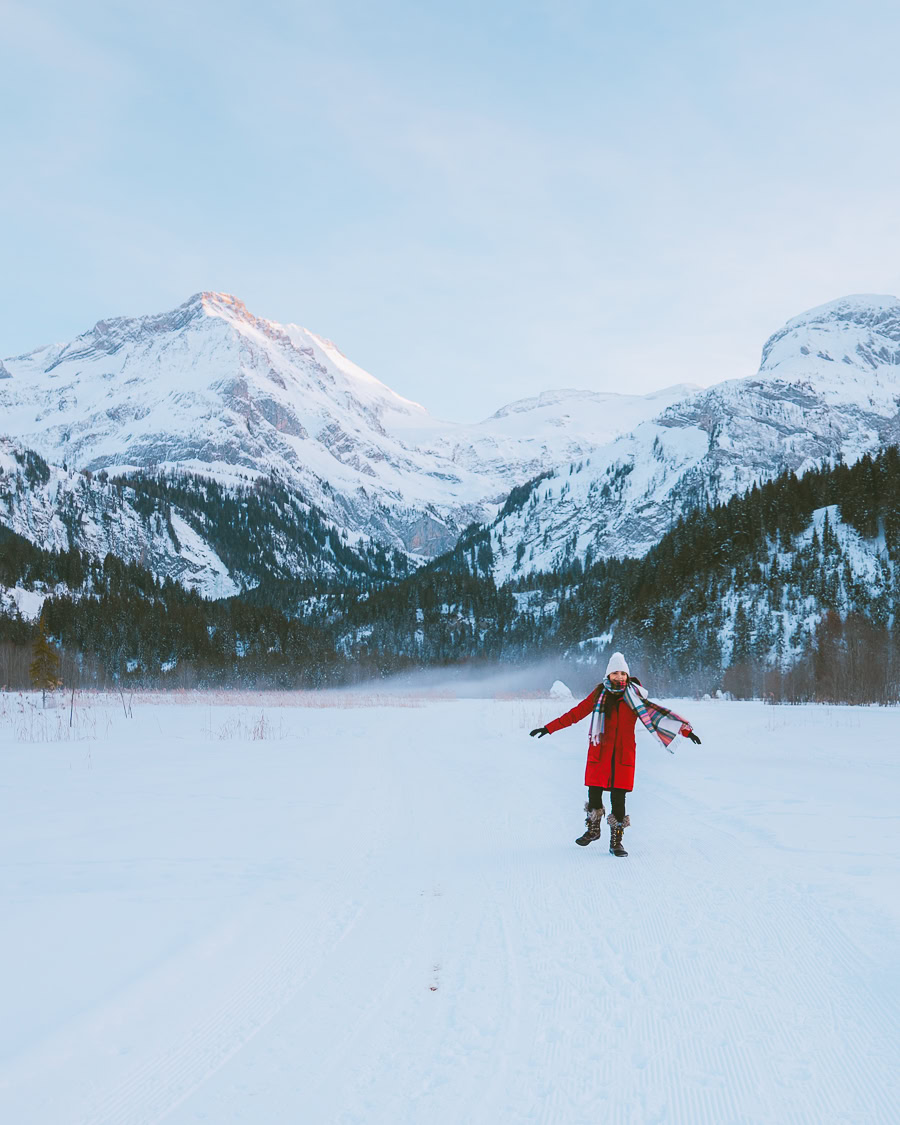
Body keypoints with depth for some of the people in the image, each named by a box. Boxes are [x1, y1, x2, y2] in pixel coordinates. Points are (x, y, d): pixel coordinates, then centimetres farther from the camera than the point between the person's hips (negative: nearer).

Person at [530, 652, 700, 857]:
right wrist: (548, 728, 3)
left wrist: (685, 731, -8)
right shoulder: (599, 694, 3)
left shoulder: (635, 698, 2)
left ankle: (616, 841, 9)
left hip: (623, 756, -1)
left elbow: (657, 714, -1)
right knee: (594, 794, 3)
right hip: (599, 754, 1)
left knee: (618, 799, -4)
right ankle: (593, 830, 29)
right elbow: (576, 713, 6)